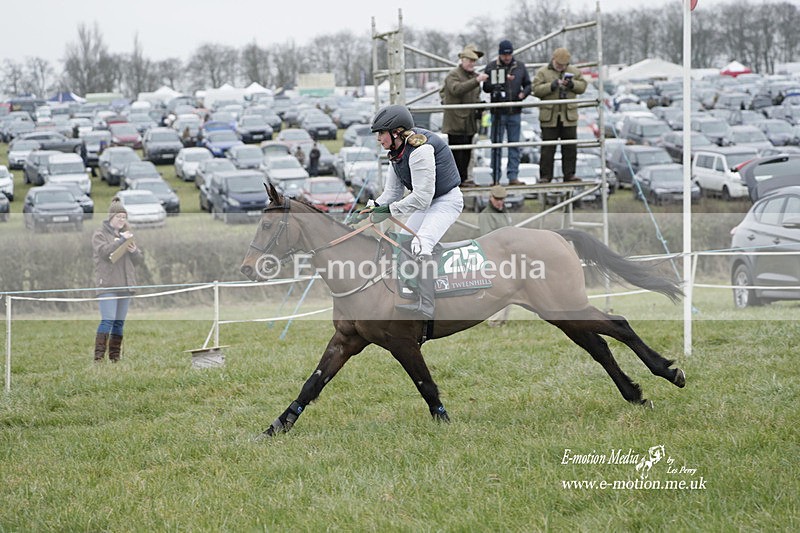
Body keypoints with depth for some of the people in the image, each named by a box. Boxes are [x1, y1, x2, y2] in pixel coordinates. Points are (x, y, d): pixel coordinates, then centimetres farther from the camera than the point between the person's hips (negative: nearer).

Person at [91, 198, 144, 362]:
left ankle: (115, 356, 11)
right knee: (108, 320, -15)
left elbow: (140, 260, 17)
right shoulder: (100, 235, 2)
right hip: (107, 285, -6)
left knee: (119, 322, 7)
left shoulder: (126, 234, 18)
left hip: (125, 285, 6)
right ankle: (99, 355, -16)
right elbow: (105, 252, -17)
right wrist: (122, 241, -16)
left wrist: (134, 251, -4)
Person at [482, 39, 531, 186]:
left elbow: (528, 84, 13)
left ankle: (513, 176, 9)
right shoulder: (491, 67, 1)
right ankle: (495, 178, 4)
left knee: (514, 145, 5)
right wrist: (499, 83, -18)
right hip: (498, 112, -2)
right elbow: (486, 87, -4)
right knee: (496, 145, 1)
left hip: (515, 112, 2)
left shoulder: (520, 67, 8)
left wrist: (524, 93, -8)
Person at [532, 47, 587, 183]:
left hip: (569, 116, 3)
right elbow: (536, 90, -8)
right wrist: (552, 85, -18)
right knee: (548, 148, 0)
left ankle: (569, 174, 11)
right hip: (550, 117, -3)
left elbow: (582, 86, 7)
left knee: (570, 148, 4)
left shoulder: (574, 72, 11)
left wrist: (572, 84, -11)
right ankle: (545, 176, 4)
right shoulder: (542, 72, 2)